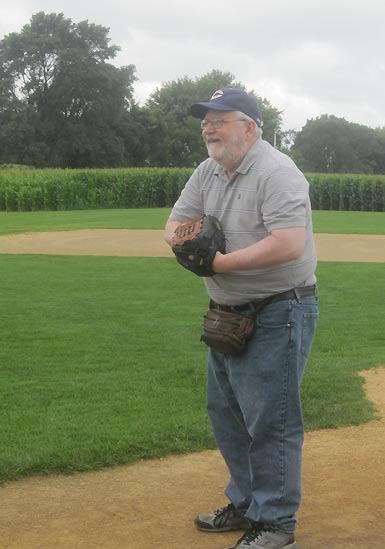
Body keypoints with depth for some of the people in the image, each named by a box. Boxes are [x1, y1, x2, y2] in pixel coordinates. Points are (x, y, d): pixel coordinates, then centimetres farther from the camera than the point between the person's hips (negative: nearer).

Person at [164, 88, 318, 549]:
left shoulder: (277, 173, -18)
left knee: (269, 422, -3)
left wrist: (223, 261, -24)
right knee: (225, 414, 18)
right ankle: (246, 504, 34)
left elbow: (289, 244, -30)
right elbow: (175, 224, 11)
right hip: (228, 315, 9)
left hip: (278, 315, -9)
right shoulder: (207, 173, 9)